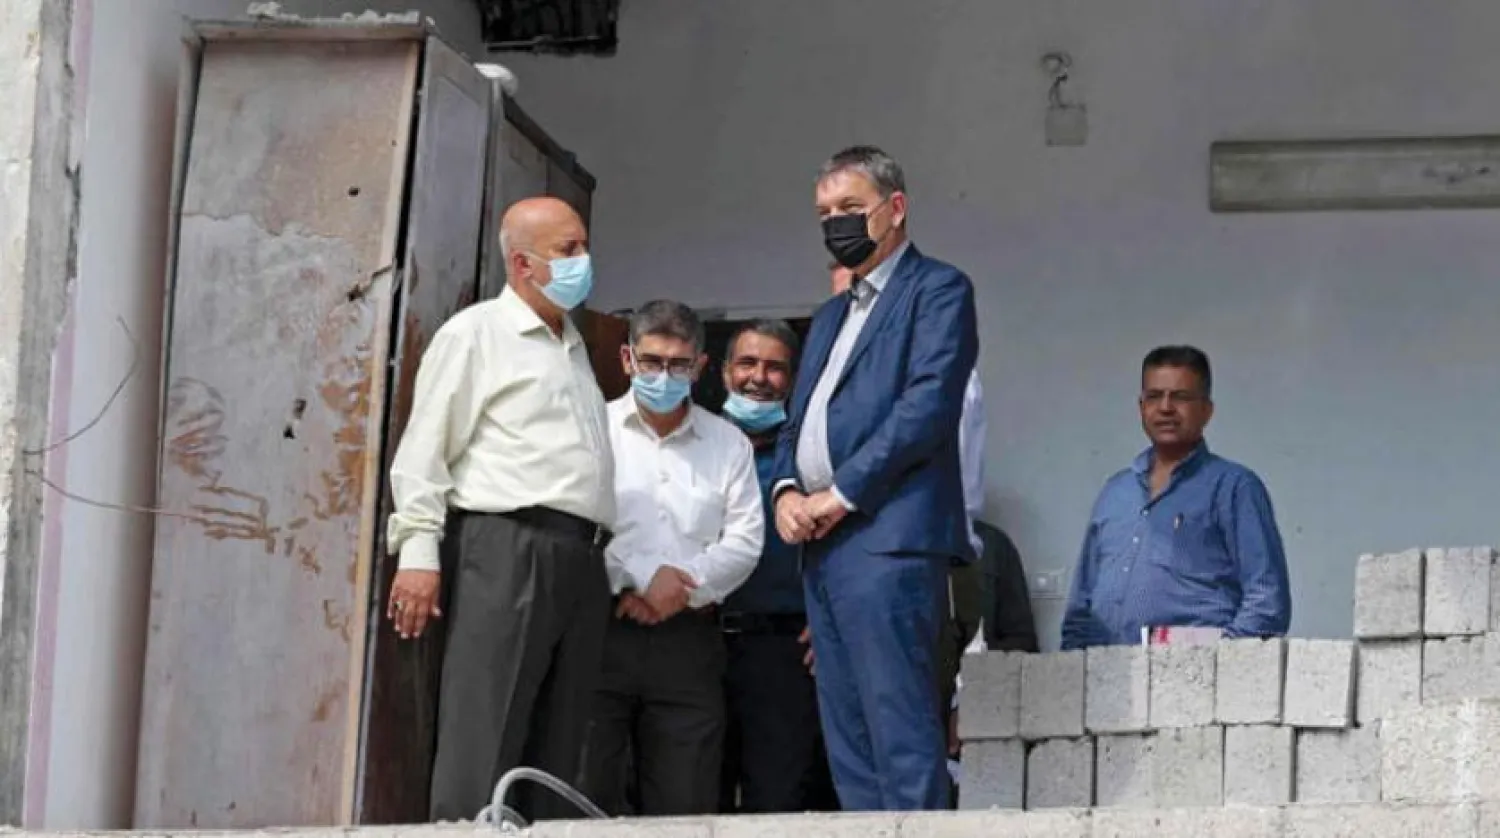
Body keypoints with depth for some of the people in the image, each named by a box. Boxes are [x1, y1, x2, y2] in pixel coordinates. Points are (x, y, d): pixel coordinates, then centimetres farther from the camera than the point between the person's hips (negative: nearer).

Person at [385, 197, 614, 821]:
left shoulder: (573, 346, 24)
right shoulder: (475, 333, 1)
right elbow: (425, 448, -5)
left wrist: (600, 559, 16)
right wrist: (418, 552, -14)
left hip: (580, 558, 8)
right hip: (506, 548, -8)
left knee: (555, 751, 4)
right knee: (483, 743, -13)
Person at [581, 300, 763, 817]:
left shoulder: (728, 443, 15)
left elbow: (744, 541, 6)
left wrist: (681, 589, -9)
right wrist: (641, 576, -14)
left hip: (688, 639, 2)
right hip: (602, 630, -2)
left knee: (685, 804, 0)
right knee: (588, 797, -6)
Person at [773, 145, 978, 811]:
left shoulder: (938, 289, 1)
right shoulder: (830, 317, 27)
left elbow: (929, 405, -12)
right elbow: (797, 421, 24)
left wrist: (841, 494, -13)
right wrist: (787, 489, 3)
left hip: (889, 536, -9)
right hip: (822, 545, 9)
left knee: (901, 730, -14)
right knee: (847, 739, 6)